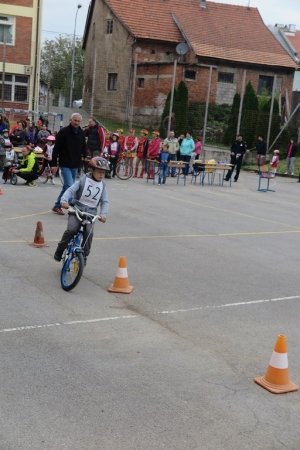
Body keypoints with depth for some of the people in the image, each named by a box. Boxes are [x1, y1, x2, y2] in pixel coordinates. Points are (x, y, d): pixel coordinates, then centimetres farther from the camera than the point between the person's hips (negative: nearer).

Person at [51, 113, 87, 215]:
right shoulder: (63, 132, -9)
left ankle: (57, 206, 26)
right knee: (70, 186, -14)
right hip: (65, 165, -6)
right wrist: (54, 164, -12)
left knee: (67, 187, 13)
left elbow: (83, 148, 18)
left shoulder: (81, 133, 7)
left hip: (75, 165, 6)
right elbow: (56, 149, -8)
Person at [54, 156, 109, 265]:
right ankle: (60, 250, -1)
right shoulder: (83, 180, -3)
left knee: (89, 232, -20)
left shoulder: (102, 185, 6)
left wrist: (103, 214, -13)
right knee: (72, 229, -22)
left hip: (90, 213, 2)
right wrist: (64, 200, -30)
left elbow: (105, 201, 4)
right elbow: (71, 190, -11)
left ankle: (84, 255, -2)